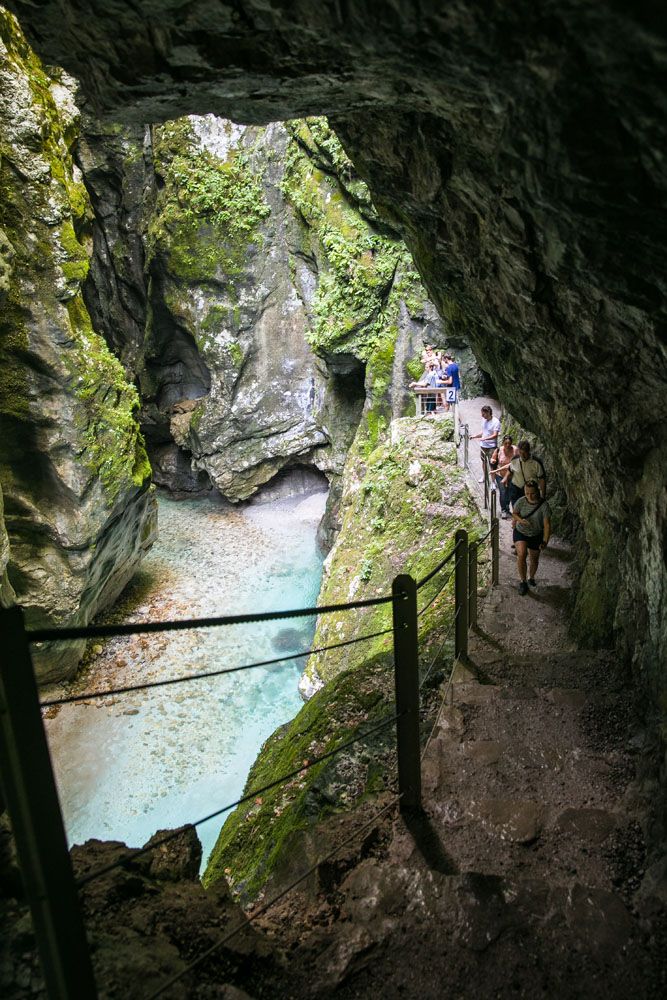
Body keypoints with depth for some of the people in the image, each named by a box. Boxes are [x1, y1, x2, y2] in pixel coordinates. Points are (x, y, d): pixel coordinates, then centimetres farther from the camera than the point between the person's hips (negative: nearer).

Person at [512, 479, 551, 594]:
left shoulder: (543, 505, -23)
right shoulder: (521, 501, -18)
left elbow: (547, 524, -22)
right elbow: (514, 513, 0)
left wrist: (545, 541, -29)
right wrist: (520, 520, -22)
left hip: (536, 535, 0)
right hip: (520, 533, 0)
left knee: (534, 559, 17)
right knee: (521, 555, -23)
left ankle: (531, 577, 47)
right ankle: (522, 581, -4)